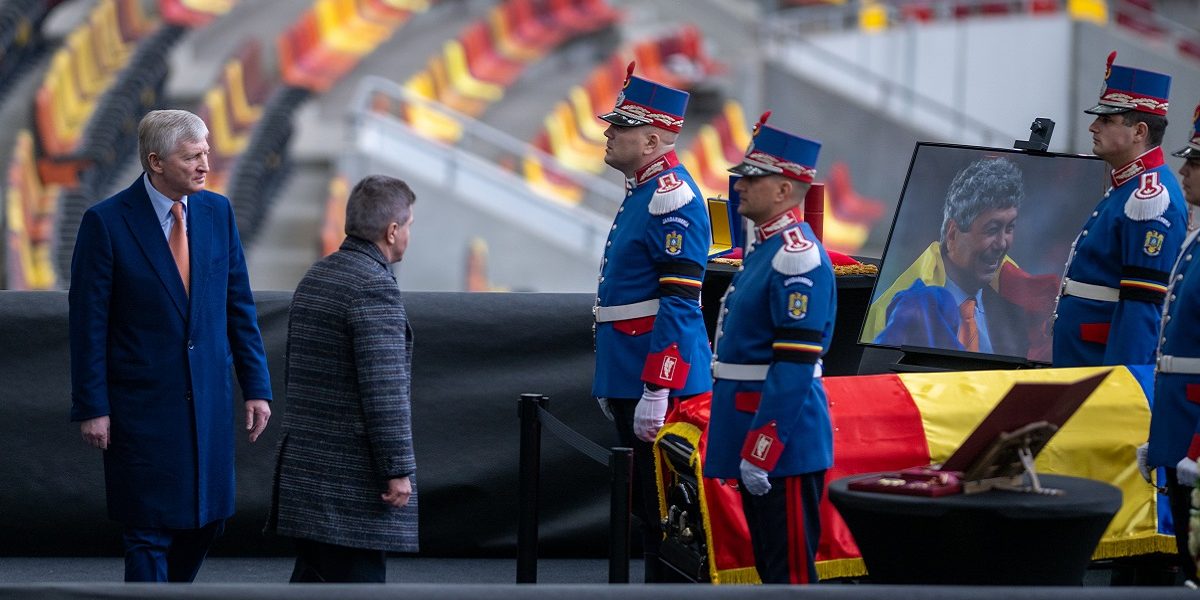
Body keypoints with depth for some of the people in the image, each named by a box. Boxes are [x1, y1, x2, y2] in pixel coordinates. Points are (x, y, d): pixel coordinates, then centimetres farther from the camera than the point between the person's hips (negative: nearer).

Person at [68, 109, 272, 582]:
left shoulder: (217, 212, 5)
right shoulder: (106, 222, -9)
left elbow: (239, 306, 10)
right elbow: (88, 323, -8)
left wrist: (256, 386, 5)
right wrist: (92, 408, -11)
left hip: (209, 399, 5)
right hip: (142, 406, -5)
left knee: (206, 521, 10)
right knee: (150, 532, -1)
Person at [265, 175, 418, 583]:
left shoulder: (314, 278, 14)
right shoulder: (375, 287, -16)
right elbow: (384, 389, -20)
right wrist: (399, 470, -17)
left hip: (306, 465, 9)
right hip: (354, 472, -9)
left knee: (313, 576, 11)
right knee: (358, 579, -6)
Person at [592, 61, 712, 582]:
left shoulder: (673, 198, -16)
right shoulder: (641, 192, 16)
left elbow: (678, 303, -21)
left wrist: (654, 392, -25)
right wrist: (612, 383, 24)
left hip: (660, 382, -10)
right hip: (631, 378, 10)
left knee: (665, 509, -6)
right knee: (644, 502, 14)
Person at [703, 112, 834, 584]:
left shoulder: (797, 257, -18)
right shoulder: (765, 247, 14)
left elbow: (795, 365, -23)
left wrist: (759, 452, -23)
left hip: (783, 439, -10)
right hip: (755, 432, 10)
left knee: (790, 571, -6)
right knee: (768, 563, 15)